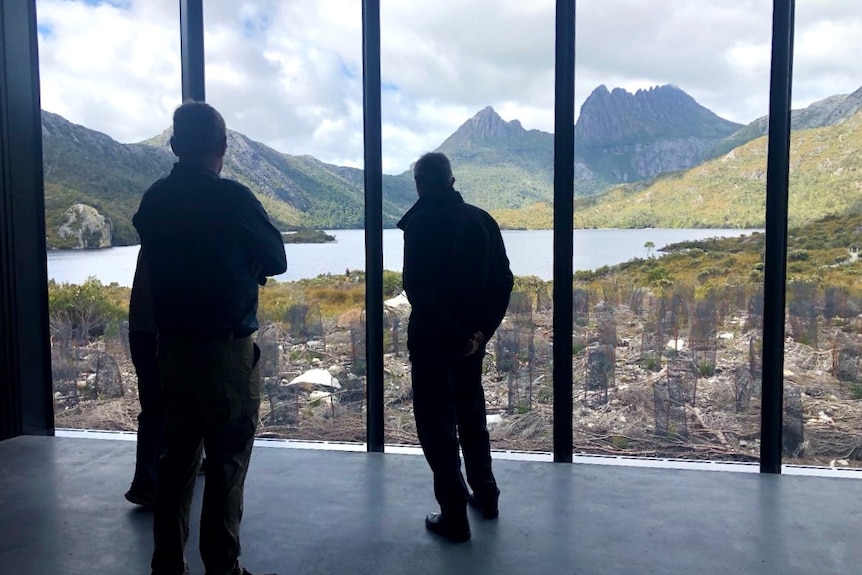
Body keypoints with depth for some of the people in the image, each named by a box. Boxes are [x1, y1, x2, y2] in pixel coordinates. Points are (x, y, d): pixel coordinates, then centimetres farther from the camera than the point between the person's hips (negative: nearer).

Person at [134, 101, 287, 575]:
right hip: (227, 347, -6)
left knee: (176, 455, 15)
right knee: (227, 463, 4)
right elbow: (276, 261, -4)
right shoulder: (232, 197, -14)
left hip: (171, 344, 6)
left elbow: (159, 262, 13)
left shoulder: (152, 199, 3)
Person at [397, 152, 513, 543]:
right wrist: (482, 329, -3)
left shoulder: (420, 223, -14)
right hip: (471, 338, 6)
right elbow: (503, 281, 0)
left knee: (436, 423, 5)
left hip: (432, 339, -6)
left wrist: (455, 336, -18)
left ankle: (454, 516, 9)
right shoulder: (481, 220, 3)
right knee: (471, 415, 22)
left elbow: (418, 288, -23)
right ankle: (486, 495, 33)